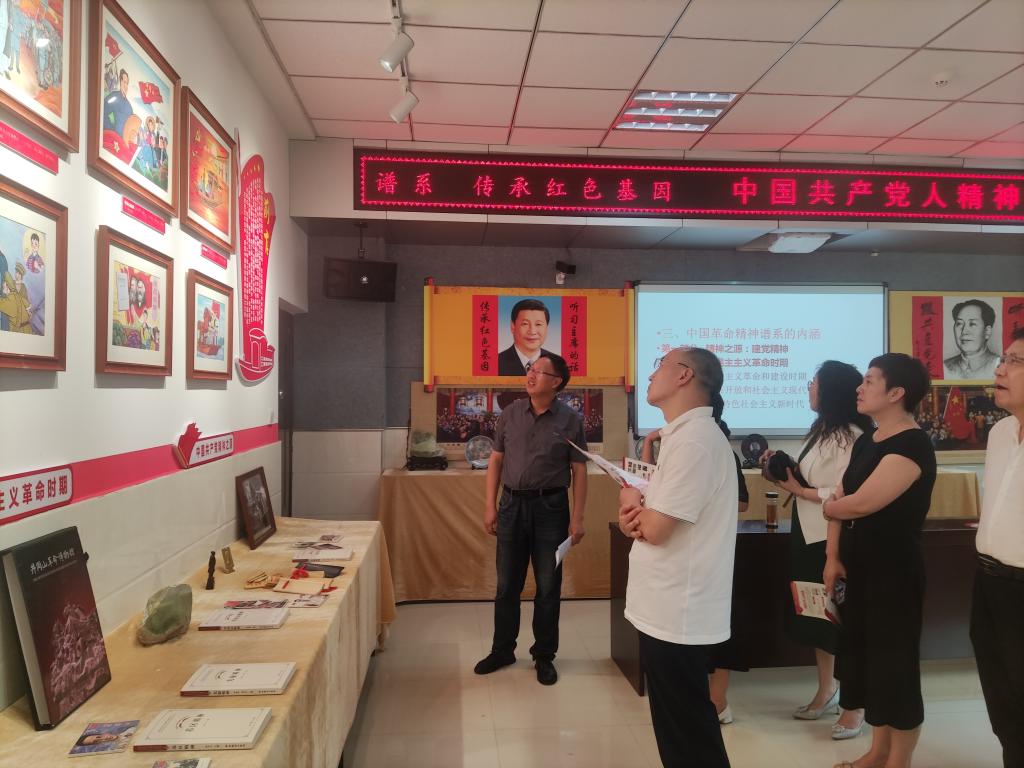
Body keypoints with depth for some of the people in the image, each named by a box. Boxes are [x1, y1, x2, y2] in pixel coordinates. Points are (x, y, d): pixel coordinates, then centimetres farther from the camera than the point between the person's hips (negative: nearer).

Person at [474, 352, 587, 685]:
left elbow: (579, 471, -3)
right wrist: (490, 505, 2)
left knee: (548, 586, 7)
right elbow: (496, 461, 7)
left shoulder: (570, 419, -5)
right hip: (513, 504, 3)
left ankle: (544, 655, 24)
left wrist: (577, 517, -8)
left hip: (551, 507, -2)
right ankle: (502, 650, 28)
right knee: (507, 584, 12)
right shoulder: (510, 413, 3)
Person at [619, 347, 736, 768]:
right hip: (669, 607, 10)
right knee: (680, 726, 22)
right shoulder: (681, 436, 11)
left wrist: (631, 501, -4)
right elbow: (649, 519, 14)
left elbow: (655, 529, -24)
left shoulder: (695, 441, -22)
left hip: (677, 614, -10)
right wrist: (632, 516, -9)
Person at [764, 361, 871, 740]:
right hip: (808, 536, 9)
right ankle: (826, 692, 33)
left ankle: (856, 705, 19)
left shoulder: (851, 435, -19)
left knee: (840, 619, 3)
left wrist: (798, 490, -18)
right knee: (814, 615, 17)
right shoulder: (821, 430, 10)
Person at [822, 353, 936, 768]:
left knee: (894, 663, 5)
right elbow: (840, 498, 9)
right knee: (864, 655, 16)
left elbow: (861, 503, -24)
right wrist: (833, 557, 1)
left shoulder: (912, 445, -18)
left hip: (894, 569, -8)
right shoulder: (865, 441, 10)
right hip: (858, 564, 8)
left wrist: (828, 506, -2)